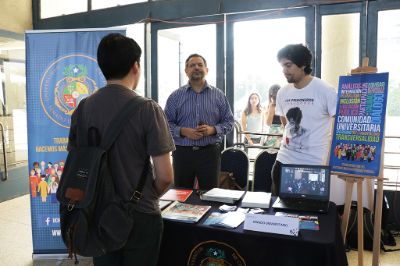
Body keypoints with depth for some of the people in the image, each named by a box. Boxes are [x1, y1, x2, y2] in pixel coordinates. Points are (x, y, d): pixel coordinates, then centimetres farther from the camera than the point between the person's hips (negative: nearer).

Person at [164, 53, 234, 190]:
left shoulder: (218, 95, 5)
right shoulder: (175, 96, 4)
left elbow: (229, 121, 6)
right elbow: (166, 123, 2)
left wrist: (213, 129, -12)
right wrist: (182, 131, -16)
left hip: (210, 152, 0)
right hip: (182, 152, 0)